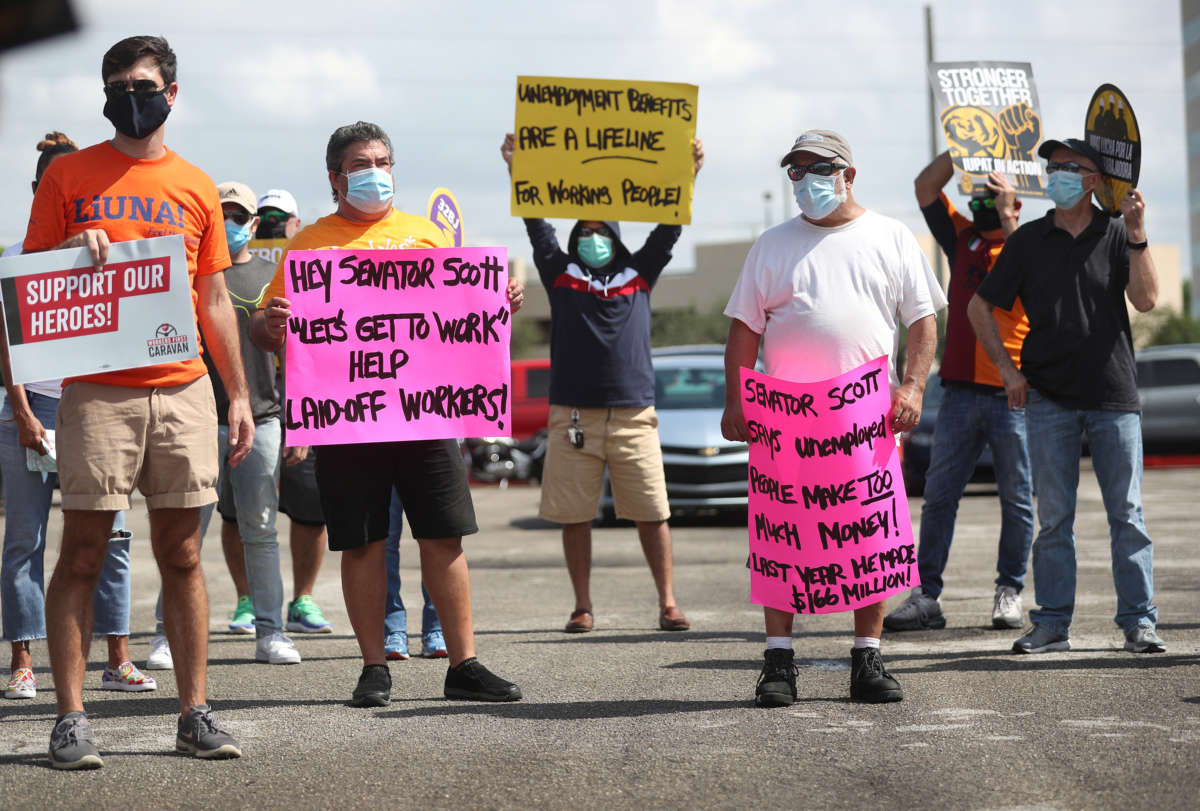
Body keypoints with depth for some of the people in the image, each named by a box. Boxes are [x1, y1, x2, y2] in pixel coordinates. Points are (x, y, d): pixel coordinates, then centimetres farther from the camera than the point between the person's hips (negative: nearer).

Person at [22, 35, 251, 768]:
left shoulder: (195, 187, 13)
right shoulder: (69, 175, 6)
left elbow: (215, 301, 15)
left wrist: (240, 396, 10)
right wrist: (70, 254, -14)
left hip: (183, 391, 2)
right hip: (97, 392, -2)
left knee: (182, 554, 5)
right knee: (83, 553, -3)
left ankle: (195, 712, 9)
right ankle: (71, 718, -1)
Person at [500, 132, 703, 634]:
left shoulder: (639, 275, 14)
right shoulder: (561, 275, 12)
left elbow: (668, 229, 8)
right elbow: (538, 226, 5)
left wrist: (687, 177, -2)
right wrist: (519, 173, -4)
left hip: (634, 416, 0)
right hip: (573, 416, 0)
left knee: (652, 513, -1)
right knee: (575, 516, 2)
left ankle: (668, 603, 4)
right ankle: (583, 608, 10)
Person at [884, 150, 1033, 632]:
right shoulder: (962, 239, 16)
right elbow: (926, 186, 13)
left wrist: (1006, 219, -13)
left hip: (1012, 394, -4)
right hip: (960, 390, 4)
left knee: (1016, 499, 3)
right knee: (939, 494, 0)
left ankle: (1010, 593, 11)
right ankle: (926, 596, 0)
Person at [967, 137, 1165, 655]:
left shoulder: (1117, 235, 4)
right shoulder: (1029, 240, 6)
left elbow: (1145, 300, -9)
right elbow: (979, 307, 12)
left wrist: (1136, 234, -17)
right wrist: (1007, 368, 4)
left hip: (1113, 396, -1)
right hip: (1050, 397, 1)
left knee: (1127, 514, 1)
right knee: (1054, 517, 4)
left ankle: (1138, 621, 7)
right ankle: (1052, 623, 10)